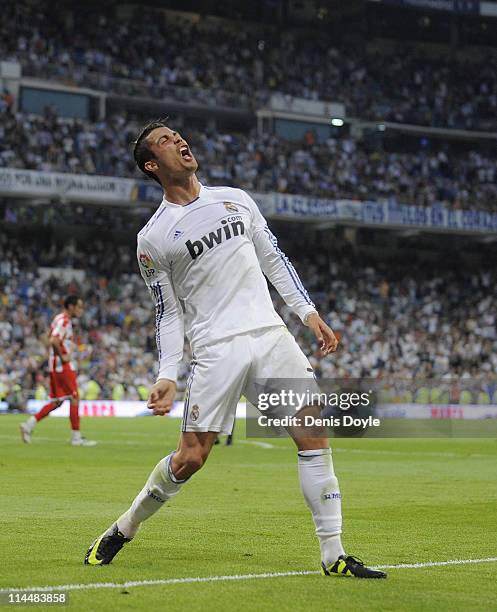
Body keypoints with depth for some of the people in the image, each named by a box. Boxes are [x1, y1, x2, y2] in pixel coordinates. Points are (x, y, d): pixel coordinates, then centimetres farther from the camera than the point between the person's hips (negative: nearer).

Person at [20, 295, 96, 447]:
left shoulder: (61, 319, 16)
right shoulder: (64, 321, -15)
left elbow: (51, 340, 24)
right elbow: (53, 341, -28)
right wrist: (62, 357, -19)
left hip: (55, 366, 10)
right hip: (63, 366, -10)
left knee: (57, 401, 11)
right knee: (74, 398, -4)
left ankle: (29, 424, 7)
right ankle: (76, 437, -1)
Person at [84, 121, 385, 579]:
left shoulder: (236, 198, 14)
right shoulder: (153, 239, 2)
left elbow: (274, 260, 19)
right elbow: (169, 315, 5)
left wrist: (308, 312, 10)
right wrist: (167, 377, -5)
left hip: (270, 334, 4)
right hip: (215, 348, -3)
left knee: (314, 435, -8)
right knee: (191, 457, -6)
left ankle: (333, 555, -2)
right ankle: (123, 529, 18)